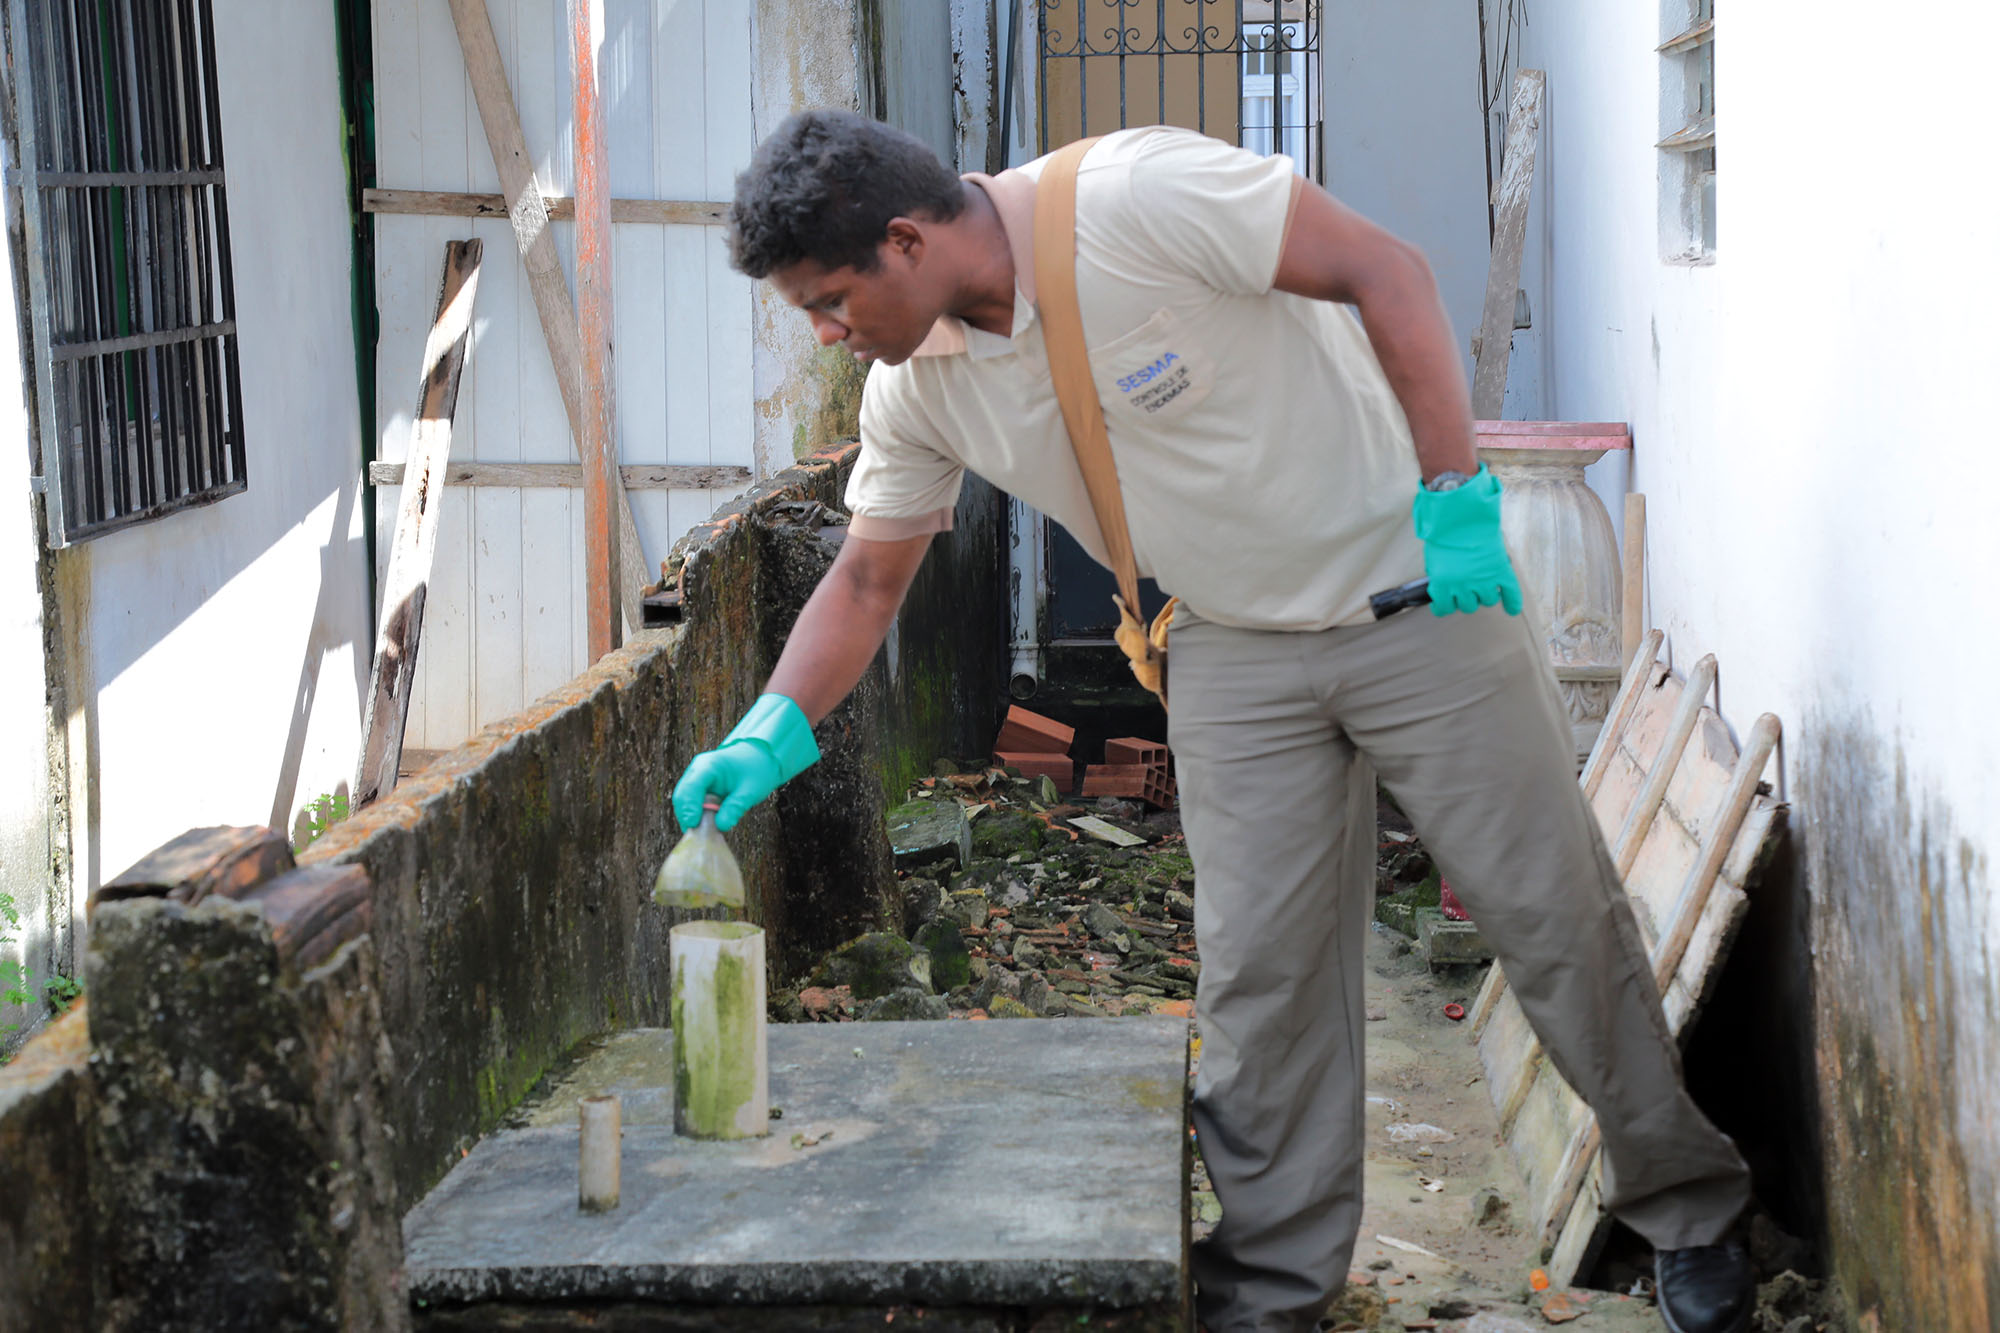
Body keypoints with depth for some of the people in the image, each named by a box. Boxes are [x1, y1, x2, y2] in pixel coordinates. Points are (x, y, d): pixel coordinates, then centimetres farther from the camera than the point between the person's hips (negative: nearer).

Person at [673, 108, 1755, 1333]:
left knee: (1551, 911, 4)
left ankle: (1686, 1210, 22)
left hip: (1414, 594, -5)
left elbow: (1386, 272, -21)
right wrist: (774, 731, -7)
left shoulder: (1132, 196, -26)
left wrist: (1456, 493, -23)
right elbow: (867, 579, 6)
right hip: (1234, 656, 5)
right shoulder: (917, 386, -5)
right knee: (1258, 961, 2)